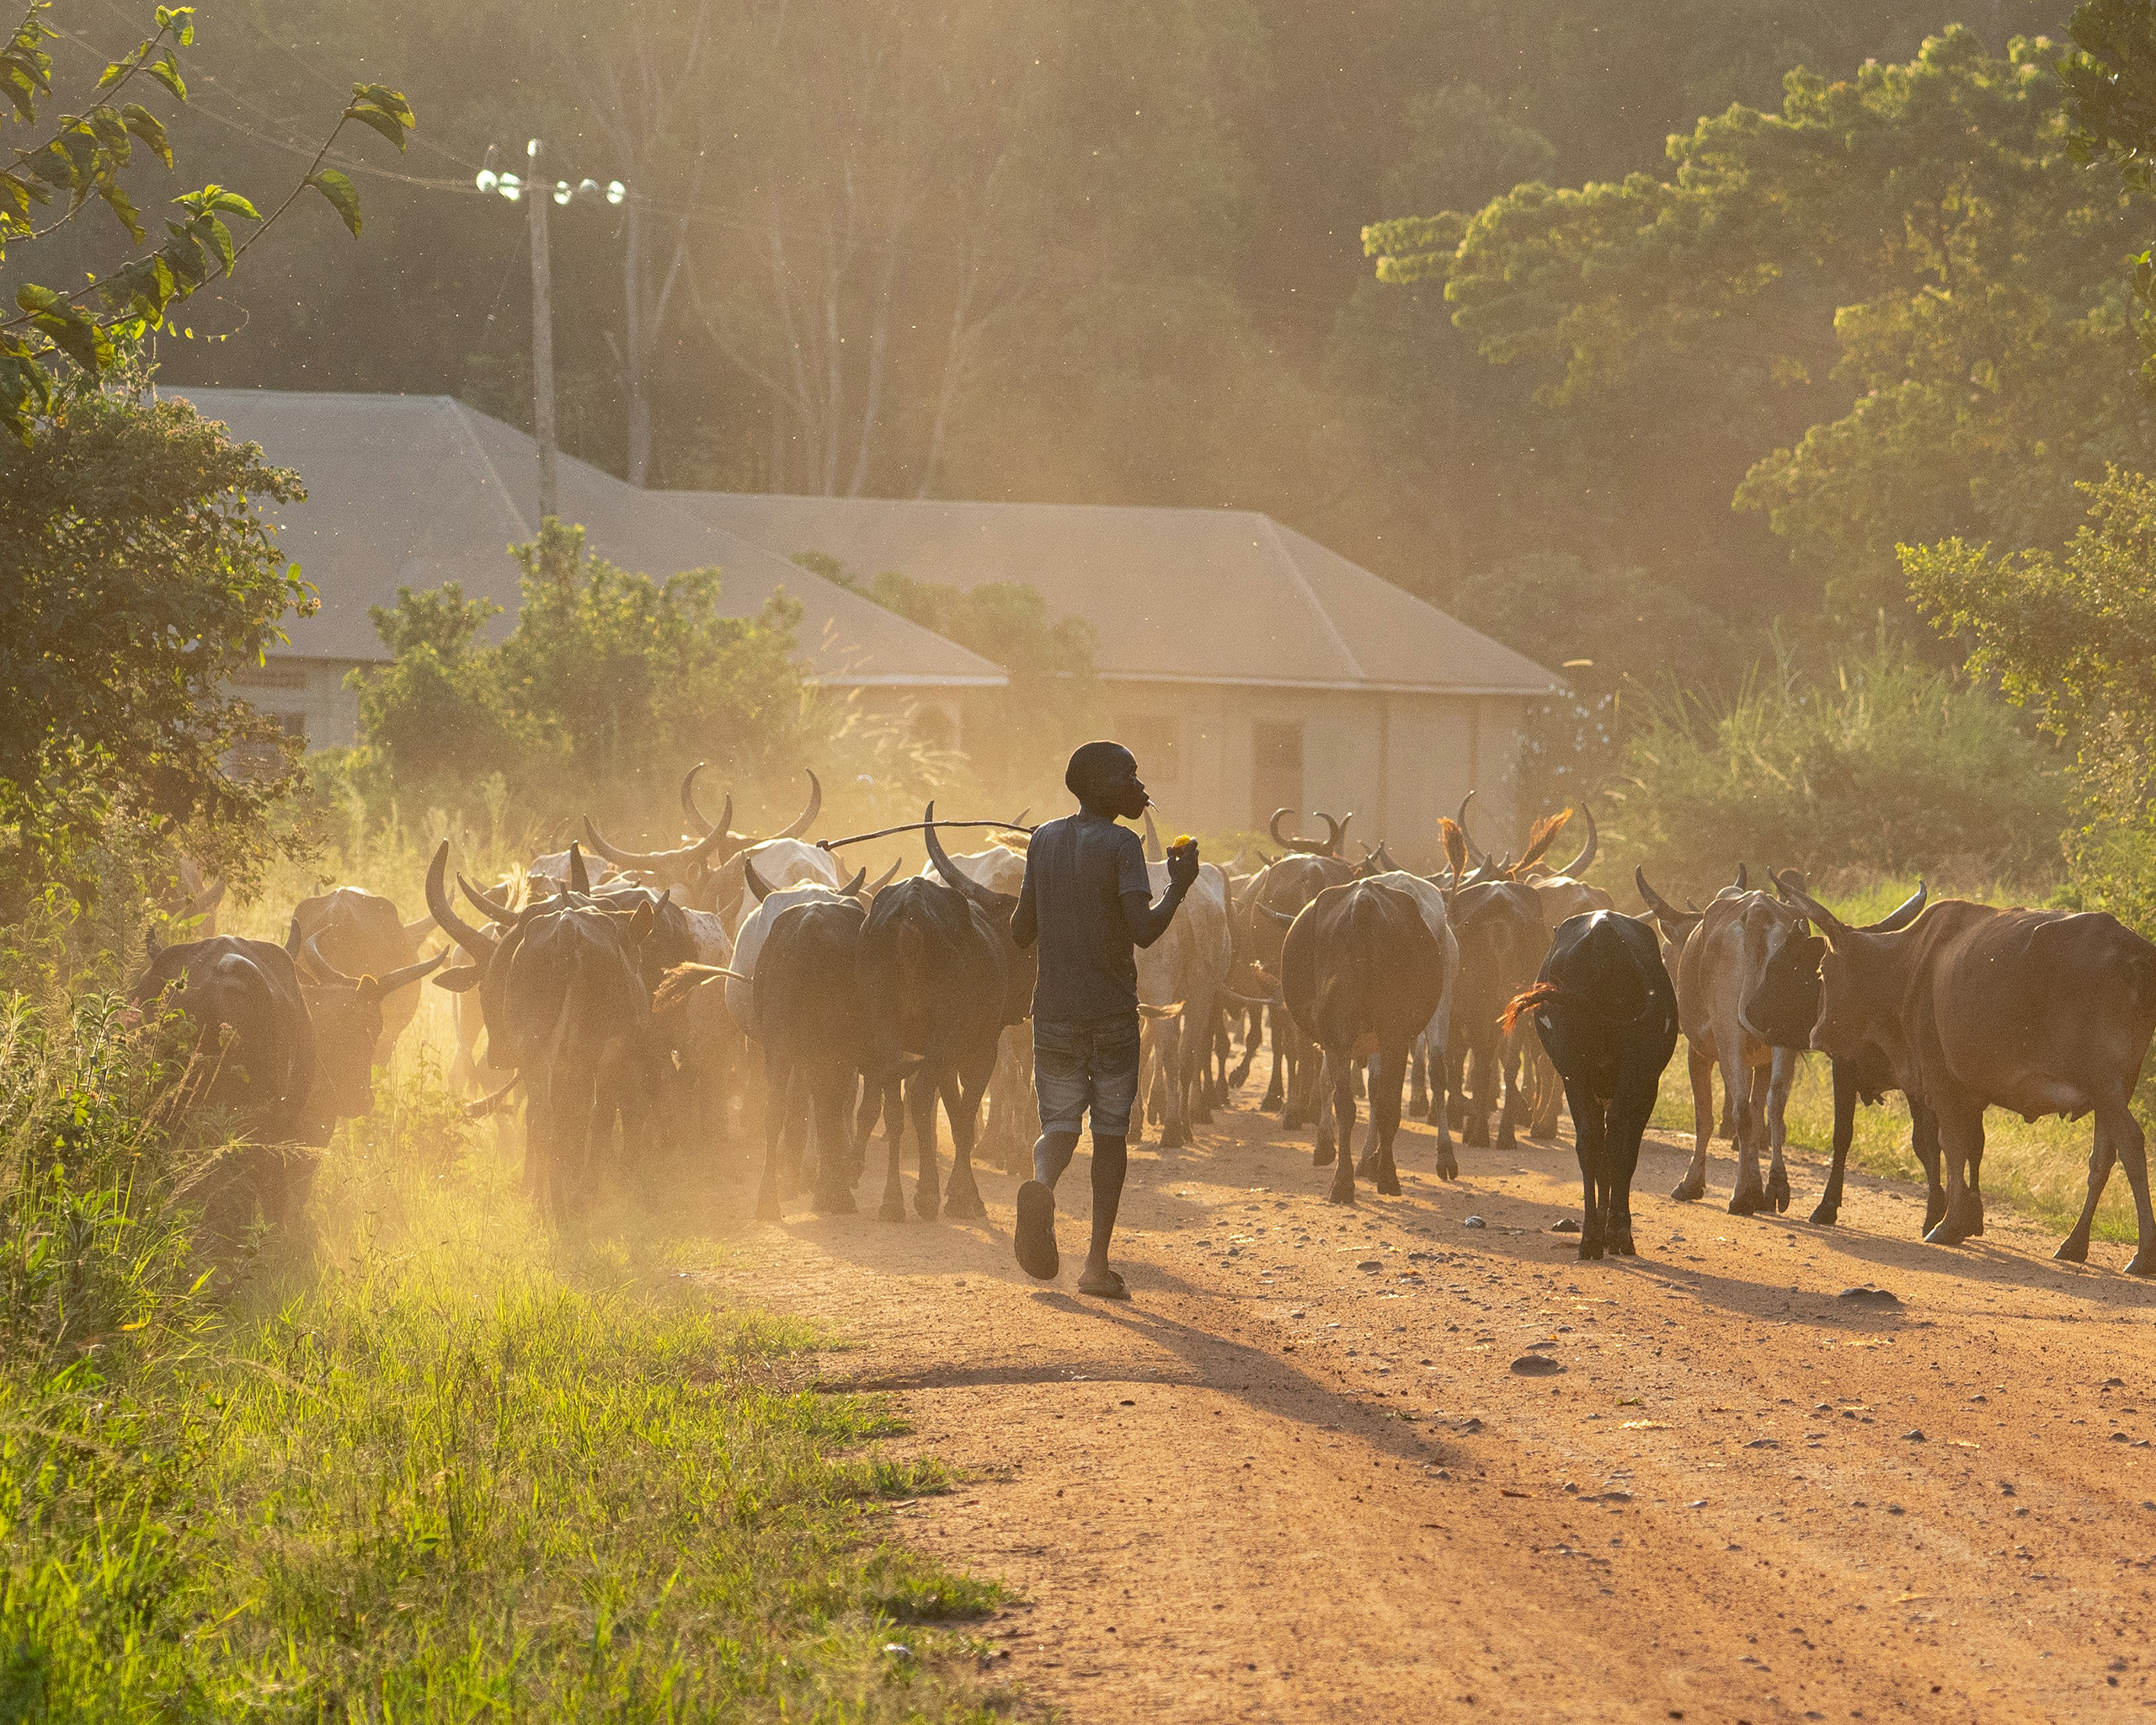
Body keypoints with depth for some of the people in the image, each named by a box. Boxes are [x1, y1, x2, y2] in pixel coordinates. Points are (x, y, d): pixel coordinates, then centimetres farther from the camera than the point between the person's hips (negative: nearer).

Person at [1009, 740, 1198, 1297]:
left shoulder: (1044, 842, 6)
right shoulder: (1121, 845, -11)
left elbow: (1021, 932, 10)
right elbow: (1145, 931, -22)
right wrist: (1178, 886, -7)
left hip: (1054, 1008, 3)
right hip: (1113, 1010, -3)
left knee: (1059, 1124, 10)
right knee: (1111, 1128, 10)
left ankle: (1040, 1183, -26)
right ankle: (1098, 1261, 5)